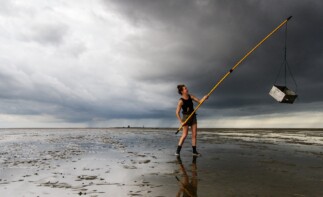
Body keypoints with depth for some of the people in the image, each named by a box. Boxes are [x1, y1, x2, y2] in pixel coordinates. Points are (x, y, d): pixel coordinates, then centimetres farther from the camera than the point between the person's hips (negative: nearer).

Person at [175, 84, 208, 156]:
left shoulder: (190, 96, 1)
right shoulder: (181, 101, -16)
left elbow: (199, 101, 2)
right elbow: (177, 113, -16)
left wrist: (204, 98, -18)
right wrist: (181, 122, -20)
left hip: (193, 117, 6)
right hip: (186, 117, -6)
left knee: (194, 134, 5)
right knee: (185, 135, -7)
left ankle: (194, 151, 12)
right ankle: (178, 151, 3)